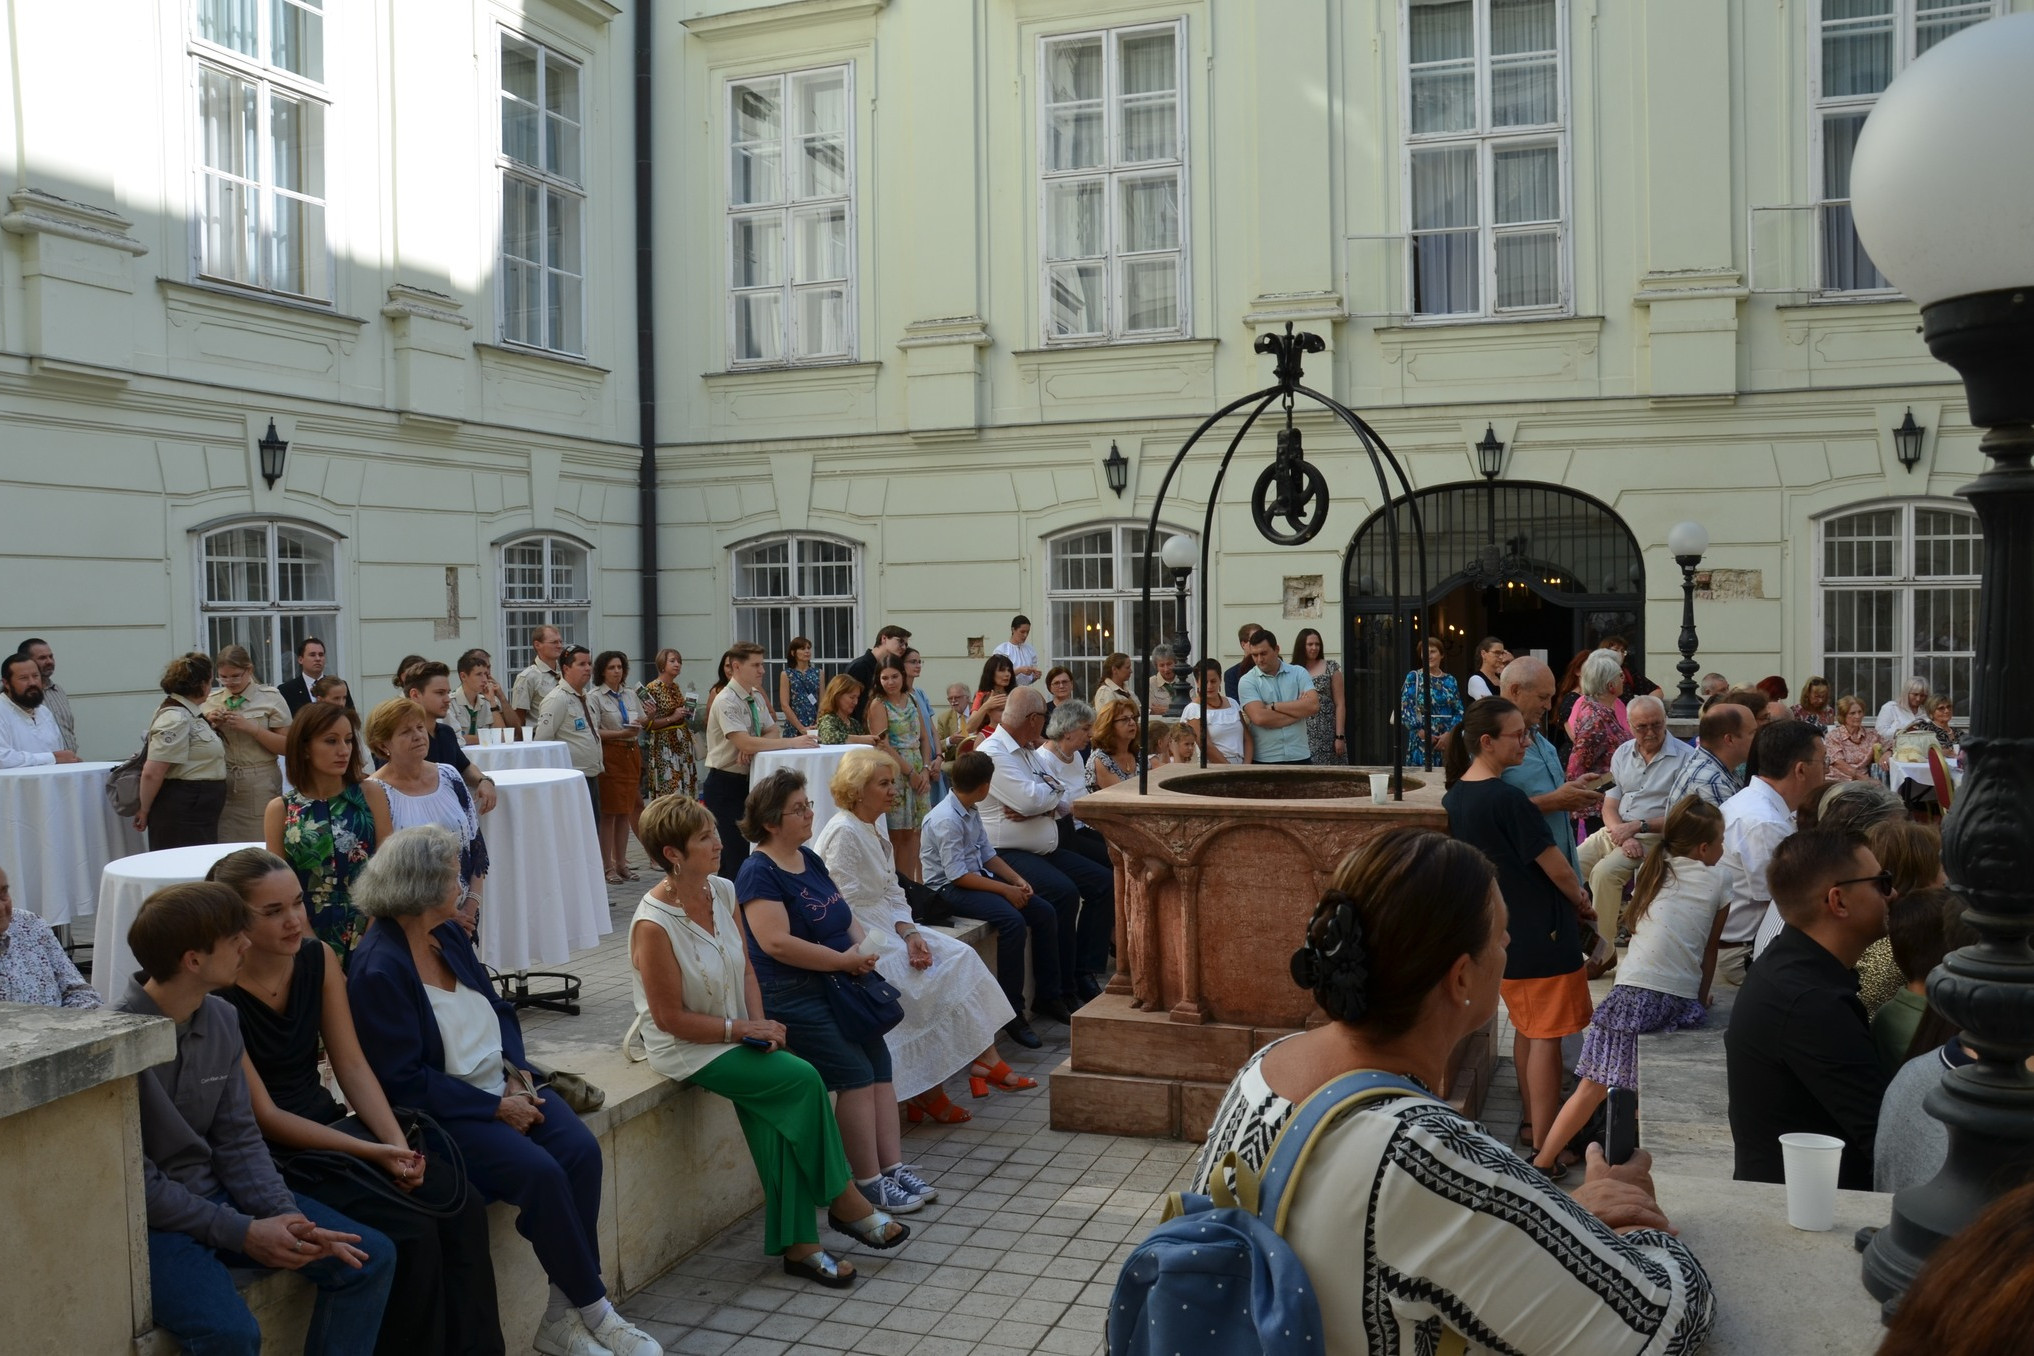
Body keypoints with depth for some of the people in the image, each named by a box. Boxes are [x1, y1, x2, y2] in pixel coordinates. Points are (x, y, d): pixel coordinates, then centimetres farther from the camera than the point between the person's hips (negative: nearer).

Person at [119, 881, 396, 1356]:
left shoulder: (222, 1019, 0)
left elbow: (238, 1139, 3)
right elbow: (135, 1182, -18)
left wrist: (287, 1218, -11)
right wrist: (241, 1233, -19)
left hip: (217, 1195, 7)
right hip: (147, 1220, -7)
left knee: (370, 1258, -1)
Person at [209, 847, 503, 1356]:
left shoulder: (318, 959, 0)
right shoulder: (217, 997, -17)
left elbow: (352, 1065, 2)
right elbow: (265, 1116, -15)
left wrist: (396, 1142, -13)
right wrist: (371, 1152, -20)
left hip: (329, 1123, 6)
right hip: (272, 1155, -6)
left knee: (463, 1207, -14)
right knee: (410, 1231, -24)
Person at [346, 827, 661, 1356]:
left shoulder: (450, 935, 8)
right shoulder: (377, 970, -16)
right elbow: (406, 1080, -17)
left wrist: (517, 1075, -2)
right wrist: (497, 1109, -17)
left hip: (501, 1087, 7)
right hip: (443, 1112, -7)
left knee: (582, 1150, -16)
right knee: (539, 1171, -26)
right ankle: (594, 1311, -8)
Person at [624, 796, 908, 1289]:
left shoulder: (722, 891, 1)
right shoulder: (653, 925, -21)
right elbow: (672, 1018, -17)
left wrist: (761, 1024, -5)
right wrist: (742, 1029, -16)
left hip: (738, 1033, 6)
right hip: (686, 1049, -6)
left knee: (777, 1113, -18)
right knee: (802, 1079, -20)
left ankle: (797, 1244, -7)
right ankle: (845, 1203, -2)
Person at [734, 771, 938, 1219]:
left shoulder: (810, 859, 13)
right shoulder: (759, 872, -13)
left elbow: (846, 916, 17)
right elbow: (777, 943, -24)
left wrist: (860, 947, -5)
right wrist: (844, 960, -20)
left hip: (838, 984, 8)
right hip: (791, 997, -8)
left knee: (880, 1063, -1)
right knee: (855, 1073, -14)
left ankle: (893, 1167, 4)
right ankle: (869, 1183, -4)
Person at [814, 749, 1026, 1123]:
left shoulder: (876, 830, 14)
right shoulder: (842, 833, -15)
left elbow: (892, 894, 12)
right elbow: (847, 909, -20)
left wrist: (910, 934, -6)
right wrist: (902, 945, -19)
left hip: (886, 928, 9)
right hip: (856, 938, -9)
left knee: (960, 956, -6)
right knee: (933, 978, -19)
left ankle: (985, 1057, -10)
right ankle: (926, 1093, -10)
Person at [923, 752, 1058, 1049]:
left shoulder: (971, 813, 8)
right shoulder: (946, 820, -21)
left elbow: (988, 855, 12)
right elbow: (957, 875, -23)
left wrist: (1018, 880, -3)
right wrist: (1006, 890, -21)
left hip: (979, 878, 9)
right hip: (949, 889, -9)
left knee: (1044, 912, -1)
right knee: (1013, 921, -30)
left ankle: (1047, 996, 12)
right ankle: (1012, 1013, -22)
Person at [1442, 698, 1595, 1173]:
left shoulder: (1454, 798, 3)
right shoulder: (1507, 799, -23)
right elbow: (1556, 868, -16)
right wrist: (1581, 901, 6)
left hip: (1501, 933, 9)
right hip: (1541, 934, -8)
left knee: (1526, 1028, 22)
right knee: (1546, 1037, -1)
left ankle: (1533, 1122, 33)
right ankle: (1545, 1145, 4)